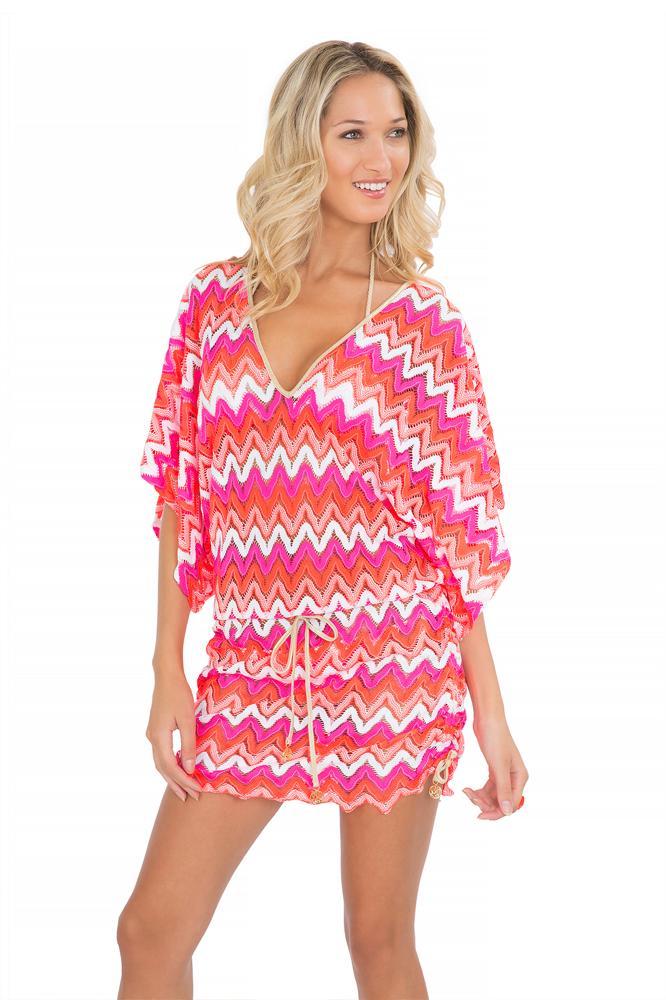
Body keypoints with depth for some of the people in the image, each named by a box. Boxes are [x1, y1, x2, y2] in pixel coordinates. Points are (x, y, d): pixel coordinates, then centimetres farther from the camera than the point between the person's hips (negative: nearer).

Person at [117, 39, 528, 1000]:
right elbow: (180, 494, 6)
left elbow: (464, 527, 0)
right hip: (249, 669, 2)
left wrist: (491, 710, -2)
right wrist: (168, 670, 0)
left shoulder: (422, 317, -1)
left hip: (393, 663, -2)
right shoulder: (218, 298, 4)